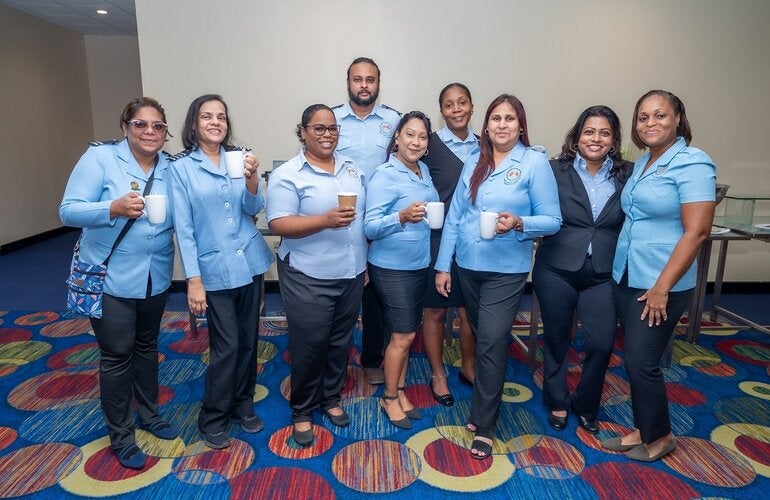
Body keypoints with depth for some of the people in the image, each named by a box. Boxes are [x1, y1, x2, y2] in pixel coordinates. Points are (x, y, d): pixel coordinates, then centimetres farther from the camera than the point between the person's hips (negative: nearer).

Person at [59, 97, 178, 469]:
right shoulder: (100, 157, -12)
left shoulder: (170, 167, 0)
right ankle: (121, 436, 23)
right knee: (117, 355, 5)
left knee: (147, 347, 19)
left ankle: (149, 413, 40)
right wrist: (114, 208, -31)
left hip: (156, 276, 4)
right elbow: (68, 211, -16)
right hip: (110, 278, -4)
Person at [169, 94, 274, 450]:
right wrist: (193, 280, -12)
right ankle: (213, 419, 20)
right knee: (226, 346, -1)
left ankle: (243, 404, 32)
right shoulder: (181, 167, -4)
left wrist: (251, 177, -22)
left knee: (248, 341, 13)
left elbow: (253, 208, -2)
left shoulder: (238, 157, 6)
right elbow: (183, 227, -7)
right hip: (215, 270, -4)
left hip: (250, 263, 4)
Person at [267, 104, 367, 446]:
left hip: (351, 274, 6)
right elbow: (279, 224, -17)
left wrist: (366, 261, 14)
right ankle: (302, 411, 25)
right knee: (309, 346, 4)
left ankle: (331, 399, 37)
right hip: (308, 278, -5)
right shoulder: (287, 175, -9)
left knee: (340, 341, 16)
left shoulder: (352, 168, 10)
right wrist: (325, 220, -28)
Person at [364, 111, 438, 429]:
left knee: (406, 334, 15)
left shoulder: (424, 170, 7)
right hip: (392, 267, -7)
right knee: (403, 336, 0)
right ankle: (389, 397, 21)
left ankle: (400, 390, 31)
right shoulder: (384, 176, -16)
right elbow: (369, 227, -22)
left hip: (420, 265, 7)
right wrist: (401, 217, -36)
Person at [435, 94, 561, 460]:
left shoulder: (535, 162, -6)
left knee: (491, 342, -6)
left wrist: (518, 223, -27)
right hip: (467, 265, 5)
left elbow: (552, 220, -7)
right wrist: (443, 265, 4)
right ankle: (486, 403, 37)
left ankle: (483, 426, 9)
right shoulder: (474, 161, 6)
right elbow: (454, 216, 6)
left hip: (506, 270, -4)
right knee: (482, 338, 16)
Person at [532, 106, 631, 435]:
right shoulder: (556, 170, -3)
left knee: (601, 344, 0)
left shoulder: (627, 175, 4)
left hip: (603, 274, 2)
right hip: (557, 270, -1)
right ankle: (557, 403, 36)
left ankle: (586, 405, 28)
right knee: (556, 340, 12)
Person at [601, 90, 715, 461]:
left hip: (660, 285, -7)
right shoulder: (642, 163, 11)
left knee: (641, 362, 0)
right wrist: (622, 272, 11)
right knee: (635, 360, 13)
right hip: (626, 278, 7)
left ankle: (660, 436, 24)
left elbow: (696, 231, -18)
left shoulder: (693, 163, -11)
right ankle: (643, 431, 30)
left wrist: (662, 287, -18)